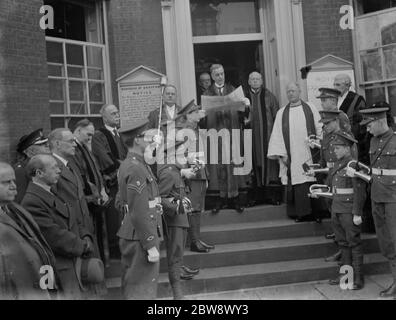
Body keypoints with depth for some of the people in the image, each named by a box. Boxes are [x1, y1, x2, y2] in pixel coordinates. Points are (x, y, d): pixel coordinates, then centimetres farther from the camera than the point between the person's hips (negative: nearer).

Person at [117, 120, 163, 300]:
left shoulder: (127, 164, 12)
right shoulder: (136, 169, -20)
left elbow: (121, 202, 21)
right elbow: (139, 213, -23)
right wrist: (151, 246, -21)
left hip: (130, 236, 10)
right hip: (141, 237, -10)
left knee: (130, 288, 19)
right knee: (143, 291, -1)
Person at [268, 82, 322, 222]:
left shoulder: (310, 109, 9)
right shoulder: (281, 113, 10)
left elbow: (320, 129, 7)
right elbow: (277, 135, 5)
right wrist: (281, 154, -4)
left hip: (310, 155, 0)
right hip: (292, 158, 0)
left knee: (312, 184, -1)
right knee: (297, 186, -2)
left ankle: (314, 212, 8)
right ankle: (301, 213, 6)